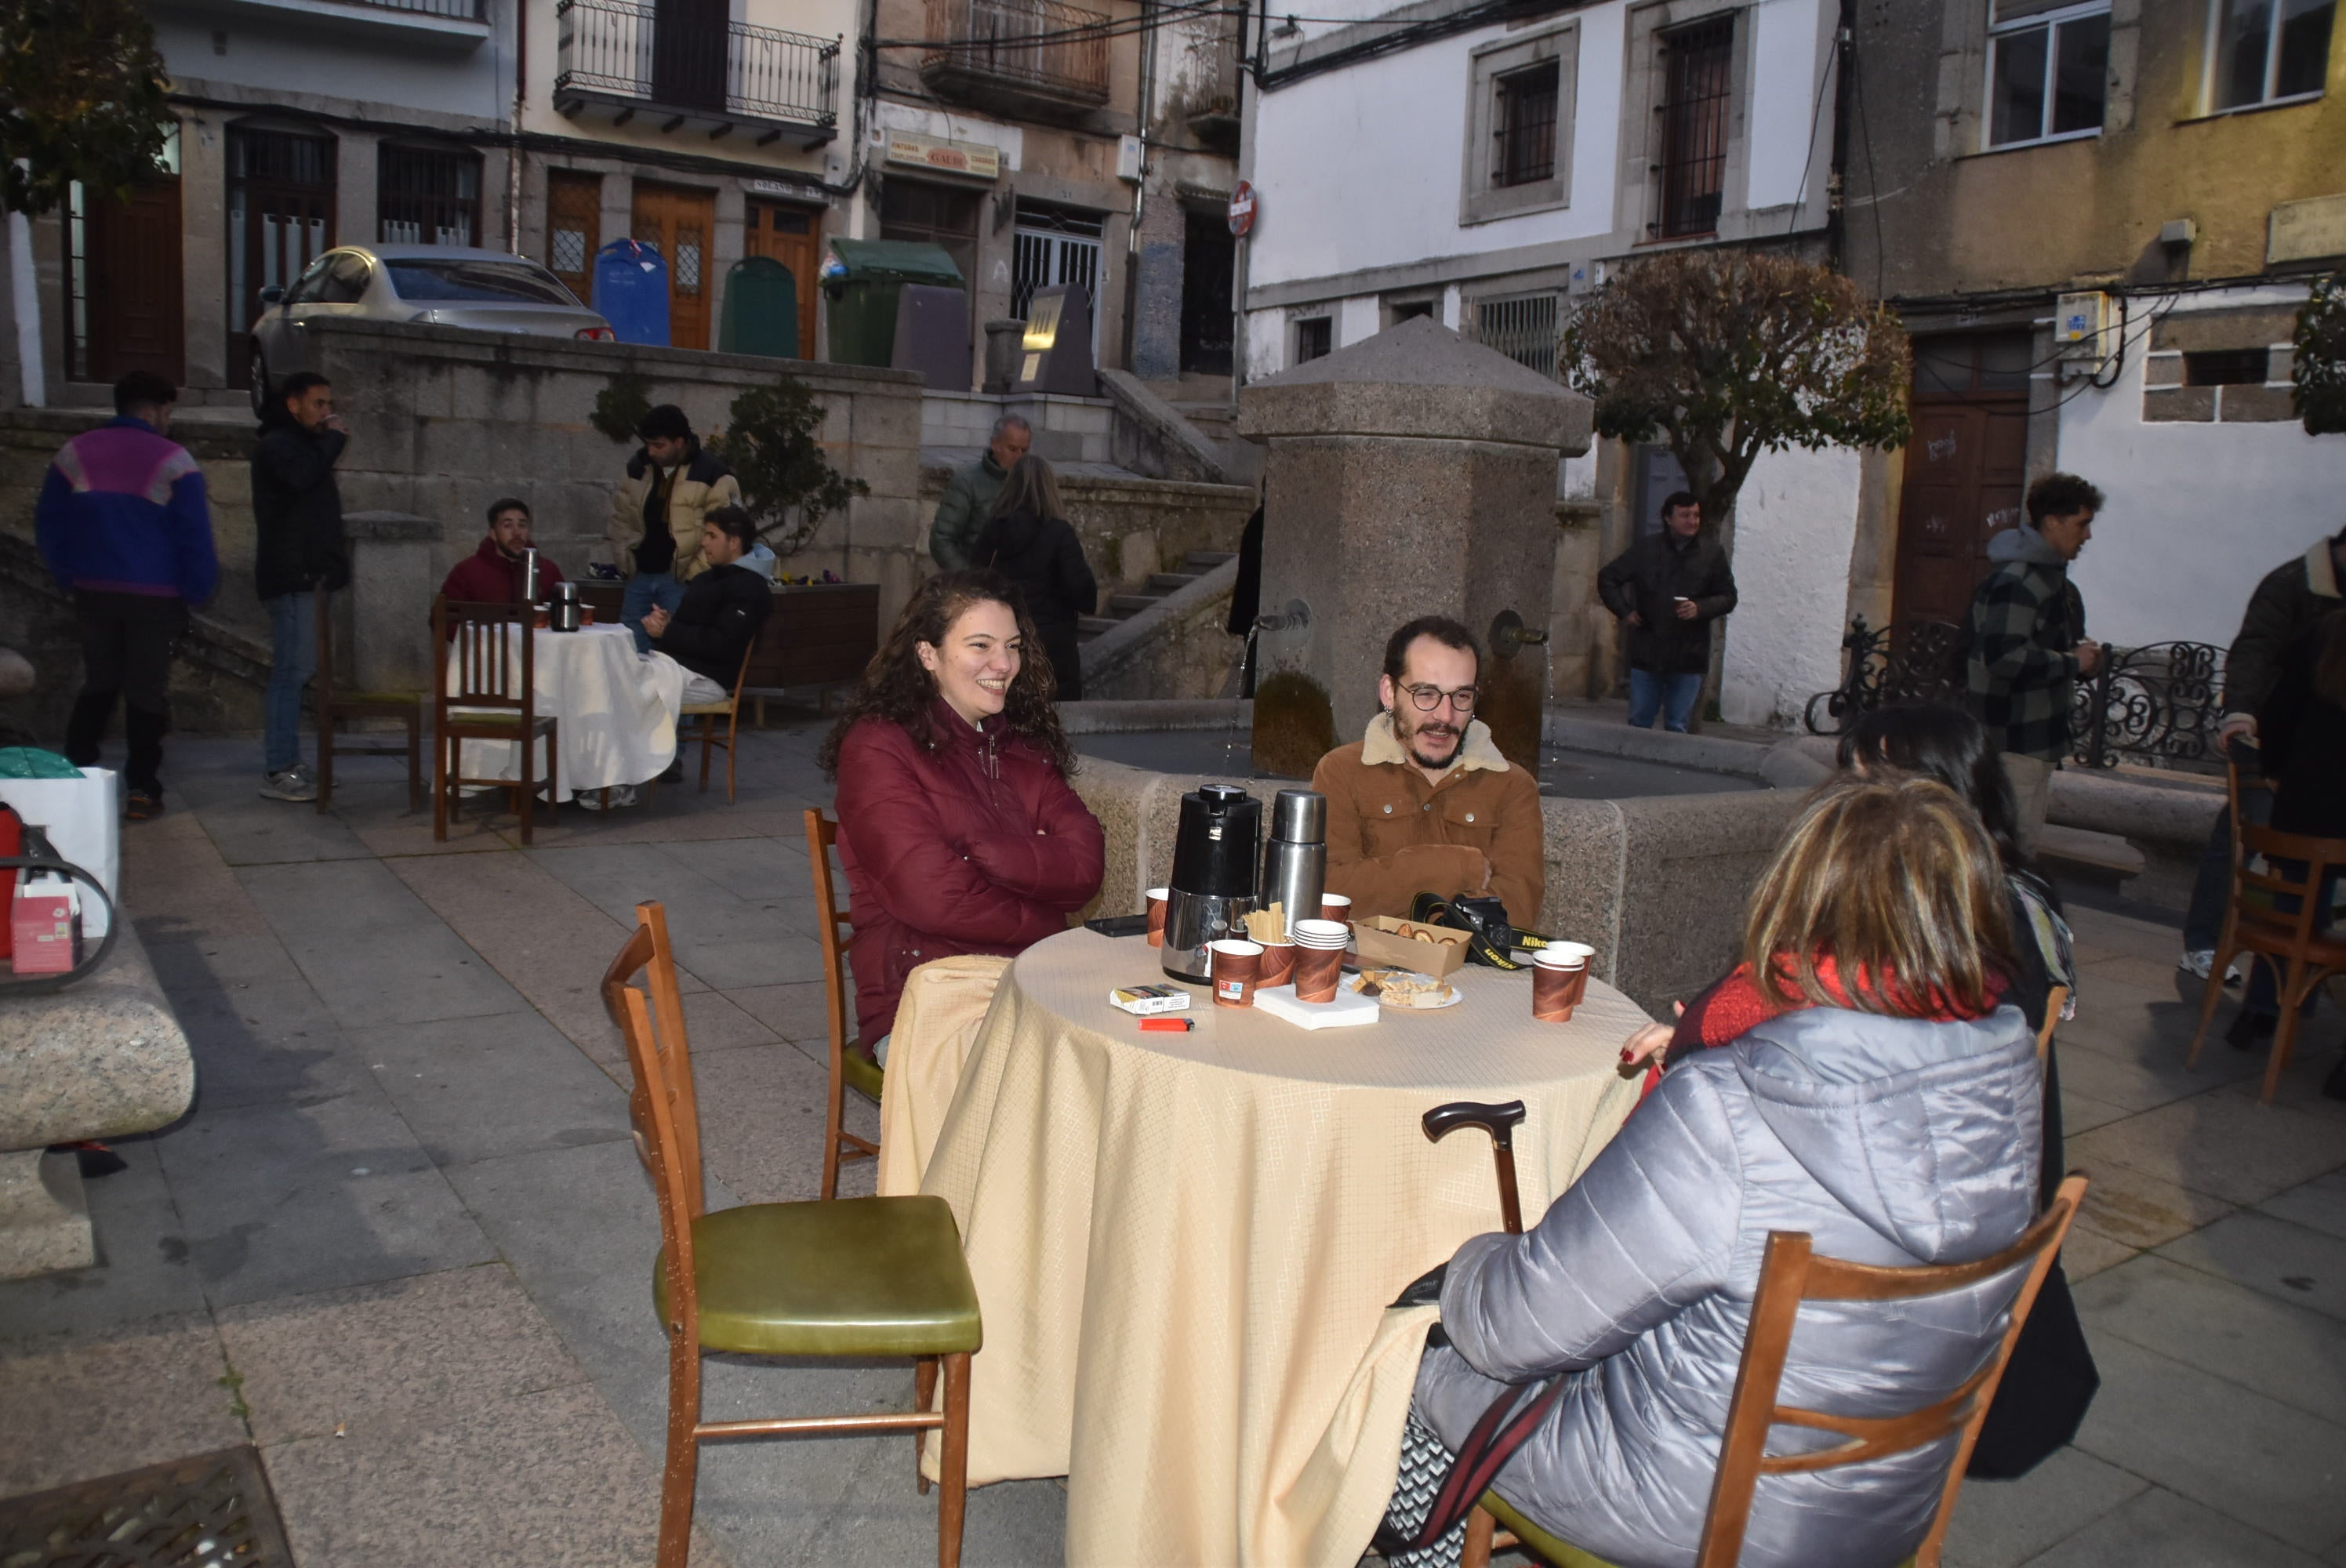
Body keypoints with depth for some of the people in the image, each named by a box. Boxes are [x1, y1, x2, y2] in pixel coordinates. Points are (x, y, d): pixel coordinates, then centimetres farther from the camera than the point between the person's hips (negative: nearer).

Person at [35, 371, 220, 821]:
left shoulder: (74, 453, 4)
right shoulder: (172, 460, -9)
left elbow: (49, 525, 8)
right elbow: (195, 534, -10)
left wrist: (69, 577, 14)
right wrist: (199, 589, -2)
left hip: (94, 592, 4)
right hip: (155, 597, -4)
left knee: (97, 686, 18)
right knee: (147, 692, 3)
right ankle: (141, 790, 3)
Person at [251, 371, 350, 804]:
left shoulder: (302, 444, 24)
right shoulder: (276, 445, -7)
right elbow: (302, 476, -29)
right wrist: (334, 440, -14)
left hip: (306, 576, 10)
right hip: (291, 578, -10)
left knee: (295, 671, 11)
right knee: (292, 670, -11)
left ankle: (287, 763, 17)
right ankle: (278, 771, -10)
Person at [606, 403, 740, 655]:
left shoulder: (712, 474, -8)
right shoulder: (638, 467, 12)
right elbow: (620, 517, 22)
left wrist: (696, 573, -13)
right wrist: (624, 559, 11)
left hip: (680, 580, -6)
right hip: (640, 575, 6)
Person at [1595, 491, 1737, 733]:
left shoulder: (1712, 553, 4)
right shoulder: (1646, 548, 3)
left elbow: (1728, 597, 8)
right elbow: (1607, 578, 12)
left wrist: (1700, 609, -11)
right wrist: (1623, 611, 1)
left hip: (1688, 657, 0)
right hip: (1647, 653, 1)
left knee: (1677, 728, 3)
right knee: (1639, 722, 6)